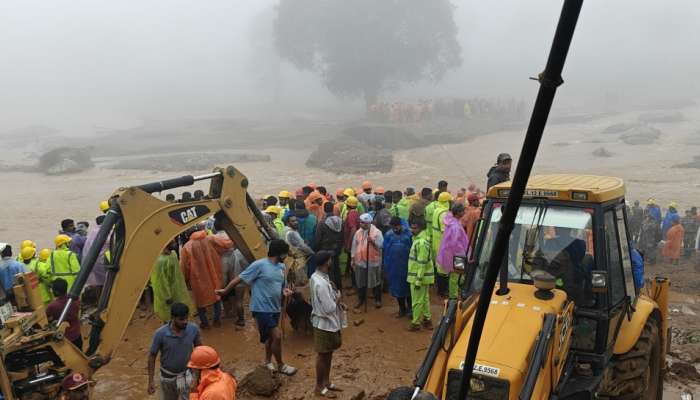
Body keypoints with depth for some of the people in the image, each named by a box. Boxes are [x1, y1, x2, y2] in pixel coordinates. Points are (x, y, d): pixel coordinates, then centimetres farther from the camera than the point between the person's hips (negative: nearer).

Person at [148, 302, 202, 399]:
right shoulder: (161, 333, -25)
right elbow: (152, 356, -12)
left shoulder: (193, 329, -19)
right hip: (168, 377, 0)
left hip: (187, 375, 1)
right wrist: (151, 381, -11)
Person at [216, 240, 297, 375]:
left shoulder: (281, 267, 5)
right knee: (277, 336, -9)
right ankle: (281, 365, 10)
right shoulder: (259, 265, -18)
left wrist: (285, 290, -5)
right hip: (261, 309, -7)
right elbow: (240, 278, -11)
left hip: (275, 308, 7)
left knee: (271, 336, 19)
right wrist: (225, 290, -3)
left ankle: (268, 362, 39)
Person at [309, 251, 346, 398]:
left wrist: (337, 302, 1)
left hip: (329, 322, 9)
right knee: (322, 355, 6)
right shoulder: (321, 283, -30)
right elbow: (329, 308, -27)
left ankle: (326, 382, 34)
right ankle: (320, 387, 21)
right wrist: (338, 296, -10)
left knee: (328, 354, 20)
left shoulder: (316, 276, 2)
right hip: (325, 323, -9)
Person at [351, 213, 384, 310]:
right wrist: (353, 259, 10)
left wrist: (373, 241, -31)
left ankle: (378, 300, 21)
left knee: (375, 281, 6)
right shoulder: (358, 232, 5)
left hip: (373, 261, -4)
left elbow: (380, 245, -14)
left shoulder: (377, 232, -10)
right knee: (360, 281, 13)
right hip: (360, 261, 4)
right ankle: (361, 299, 29)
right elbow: (354, 246, 10)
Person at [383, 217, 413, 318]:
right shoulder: (388, 235, 0)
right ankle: (402, 309, 26)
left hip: (407, 265, -2)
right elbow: (385, 251, 5)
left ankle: (410, 308, 27)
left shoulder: (408, 234, -8)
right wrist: (386, 267, 4)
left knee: (408, 287, 9)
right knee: (397, 287, 12)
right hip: (394, 267, 3)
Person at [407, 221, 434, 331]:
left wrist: (418, 280, -22)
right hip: (424, 276, 10)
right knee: (424, 299, 19)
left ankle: (415, 323, 11)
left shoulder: (421, 242, -23)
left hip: (419, 277, -10)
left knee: (417, 301, 1)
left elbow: (422, 264, -24)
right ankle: (427, 320, 29)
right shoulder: (419, 239, 10)